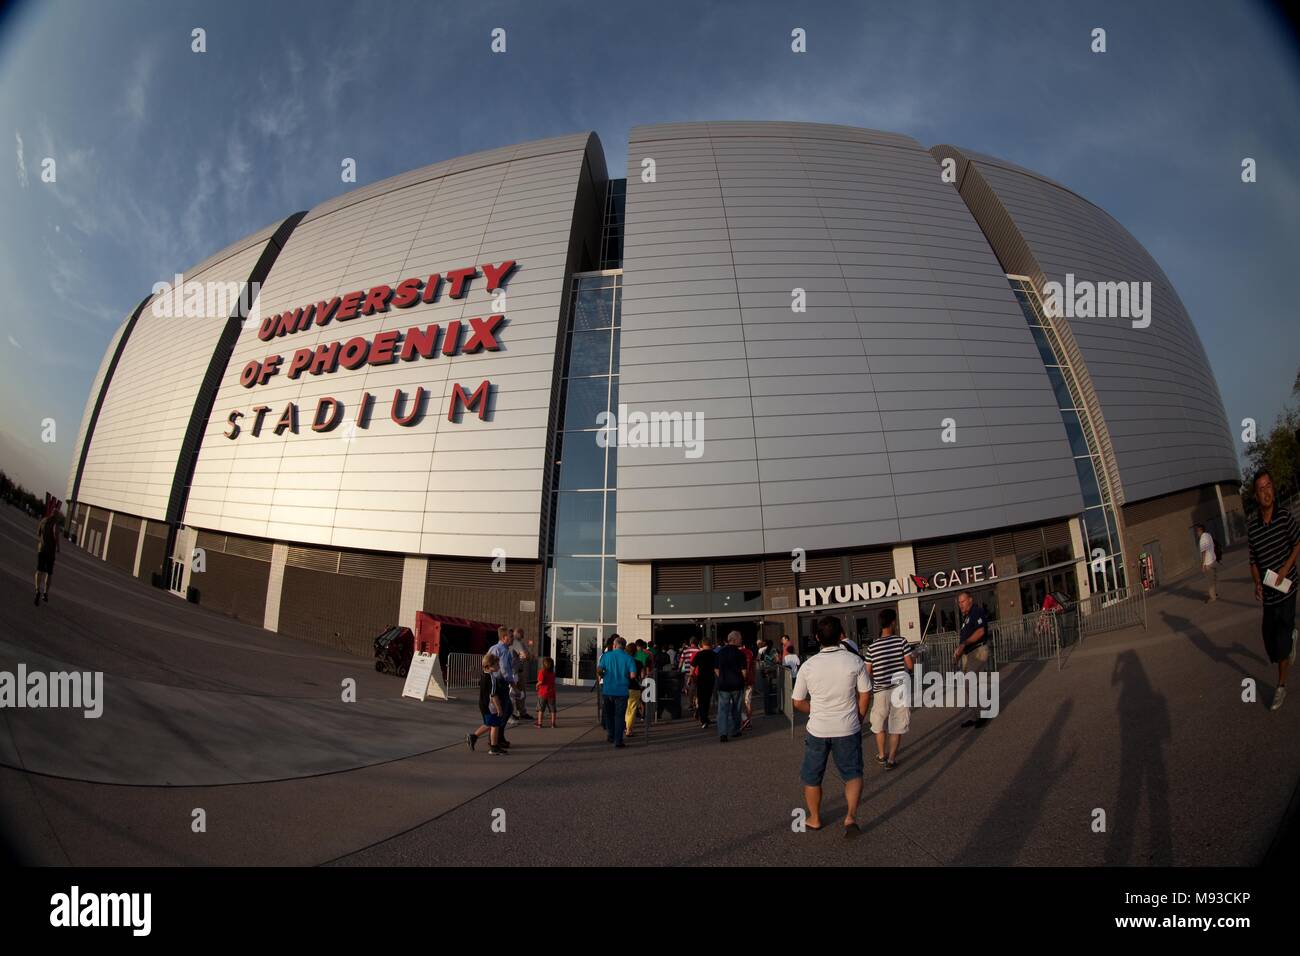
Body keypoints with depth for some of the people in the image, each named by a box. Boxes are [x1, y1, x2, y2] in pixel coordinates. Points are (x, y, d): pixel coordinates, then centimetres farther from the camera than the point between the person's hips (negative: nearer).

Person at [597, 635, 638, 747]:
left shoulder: (606, 655, -1)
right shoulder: (628, 657, -5)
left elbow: (599, 670, -9)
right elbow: (633, 675, -12)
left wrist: (602, 675, 12)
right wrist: (625, 677, 8)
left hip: (608, 690, 1)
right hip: (622, 691, -1)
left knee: (609, 714, 20)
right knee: (619, 716, 5)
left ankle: (611, 735, 28)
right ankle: (618, 740, 4)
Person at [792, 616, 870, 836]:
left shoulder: (808, 665, -10)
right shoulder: (854, 661, -11)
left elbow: (798, 703, -2)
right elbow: (865, 695, -3)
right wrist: (858, 719, 12)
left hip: (817, 729, 0)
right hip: (848, 729, 0)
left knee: (811, 777, 19)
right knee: (853, 773, 17)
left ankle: (814, 818, 31)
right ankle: (851, 816, 1)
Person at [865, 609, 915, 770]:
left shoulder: (872, 647, -4)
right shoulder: (901, 641, -8)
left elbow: (868, 672, 0)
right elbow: (910, 665, -9)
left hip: (880, 690, 1)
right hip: (899, 688, -1)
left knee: (879, 725, 18)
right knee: (897, 726, 10)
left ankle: (881, 755, 31)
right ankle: (891, 759, 11)